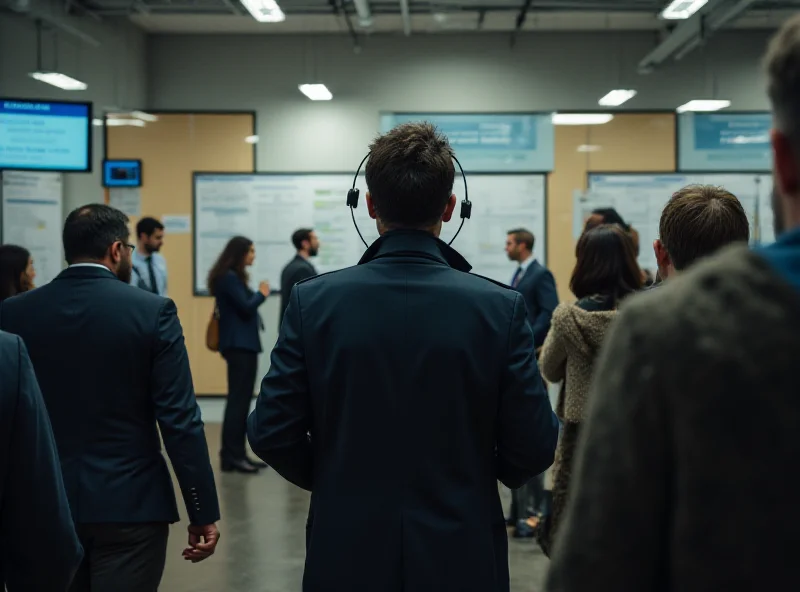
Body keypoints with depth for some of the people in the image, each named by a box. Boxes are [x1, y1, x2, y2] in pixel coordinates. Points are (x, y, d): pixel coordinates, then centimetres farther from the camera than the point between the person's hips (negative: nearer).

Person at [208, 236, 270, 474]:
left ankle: (236, 454, 13)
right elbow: (246, 307, -17)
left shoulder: (233, 276, 16)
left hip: (243, 344, 10)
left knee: (241, 400, 10)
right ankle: (231, 456, -7)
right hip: (238, 344, -10)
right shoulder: (229, 277, -13)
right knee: (238, 400, -9)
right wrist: (261, 294, -1)